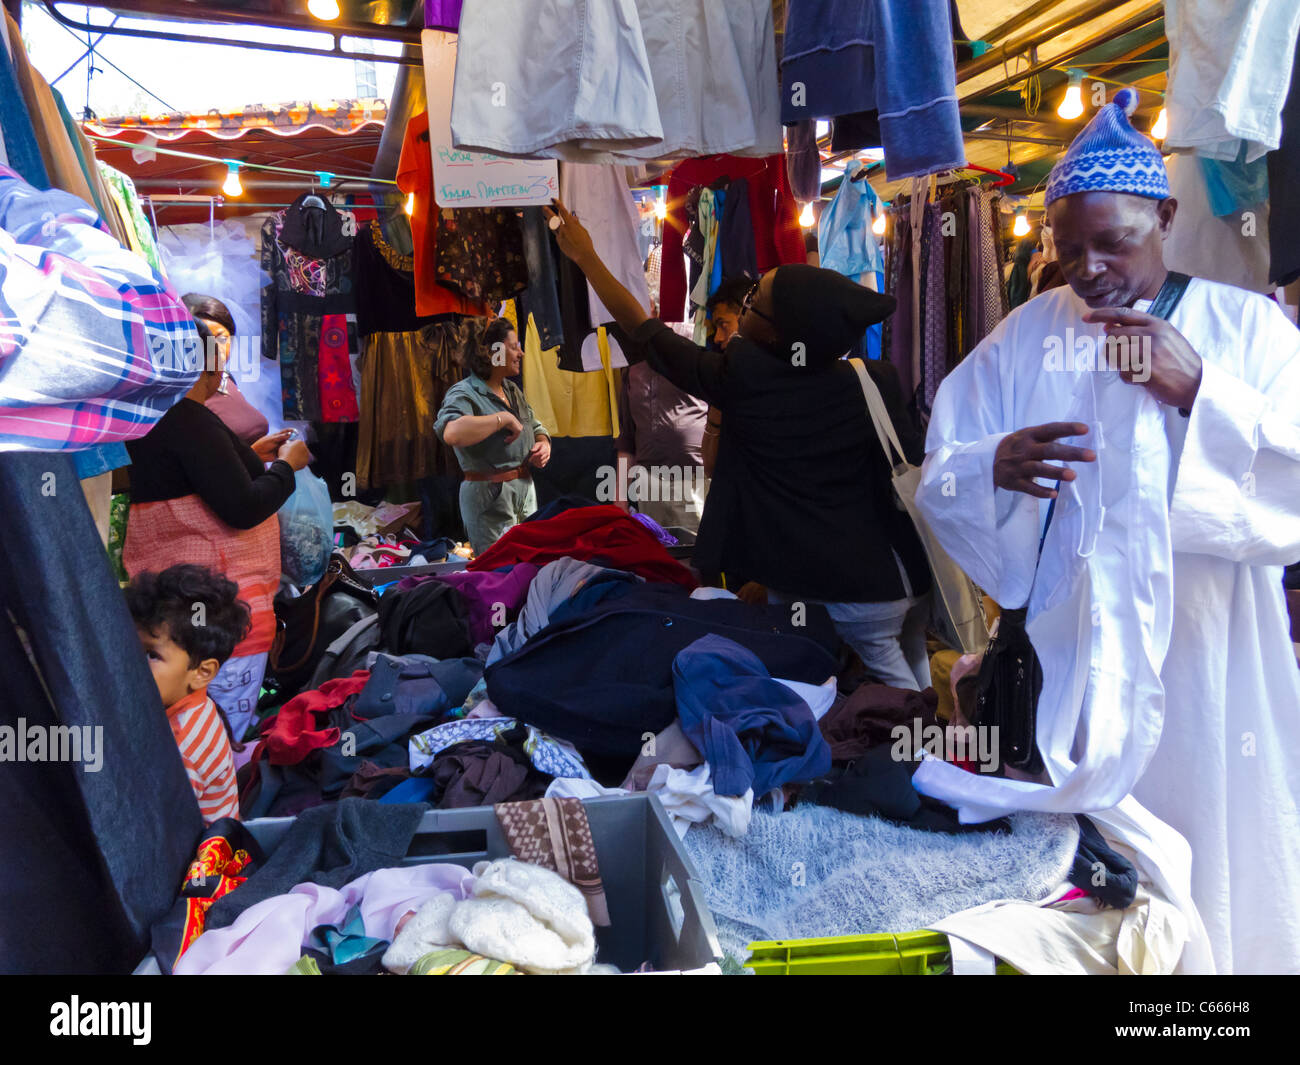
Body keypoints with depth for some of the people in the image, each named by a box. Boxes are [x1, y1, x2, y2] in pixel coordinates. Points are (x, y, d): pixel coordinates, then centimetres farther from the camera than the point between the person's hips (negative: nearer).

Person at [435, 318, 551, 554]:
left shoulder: (513, 390, 15)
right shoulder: (464, 394, -13)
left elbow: (536, 427, 25)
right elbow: (452, 433, -34)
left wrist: (544, 445, 1)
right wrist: (504, 418, -26)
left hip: (526, 490, 8)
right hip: (490, 497, -8)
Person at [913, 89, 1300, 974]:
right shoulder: (1028, 336, 4)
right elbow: (939, 478, 0)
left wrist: (1199, 393, -18)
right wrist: (994, 464, -21)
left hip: (1209, 658, 0)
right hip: (1071, 661, 1)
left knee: (1217, 878, 10)